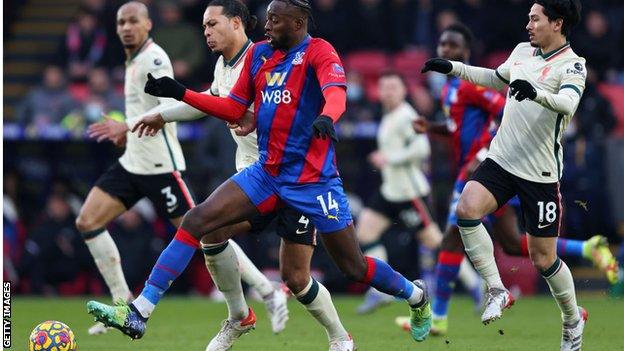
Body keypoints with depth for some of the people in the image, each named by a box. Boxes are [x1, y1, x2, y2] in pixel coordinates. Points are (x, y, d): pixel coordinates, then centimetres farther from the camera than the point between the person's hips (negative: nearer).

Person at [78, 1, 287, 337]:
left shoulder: (153, 58, -14)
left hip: (159, 166, -9)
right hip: (132, 162, 9)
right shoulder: (134, 60, 15)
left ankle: (269, 294, -1)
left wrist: (126, 126, -31)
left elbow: (171, 106, -26)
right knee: (87, 222, 1)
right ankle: (124, 305, 7)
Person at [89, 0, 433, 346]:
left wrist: (325, 117, -53)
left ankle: (416, 295, 34)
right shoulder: (258, 53, 8)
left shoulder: (318, 52, -11)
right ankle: (137, 313, -13)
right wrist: (180, 94, 6)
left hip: (313, 180, -5)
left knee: (354, 268, 2)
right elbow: (234, 109, 15)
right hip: (266, 172, 5)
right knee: (196, 220, -11)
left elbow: (335, 92, -30)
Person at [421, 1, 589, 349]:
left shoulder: (572, 65, -10)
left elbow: (567, 103, -31)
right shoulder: (522, 51, 10)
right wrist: (454, 67, 24)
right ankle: (497, 290, -12)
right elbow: (496, 78, 31)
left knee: (543, 258, 2)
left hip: (541, 174, -5)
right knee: (467, 208, -23)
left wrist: (536, 93, -50)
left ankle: (573, 318, 28)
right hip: (501, 160, 5)